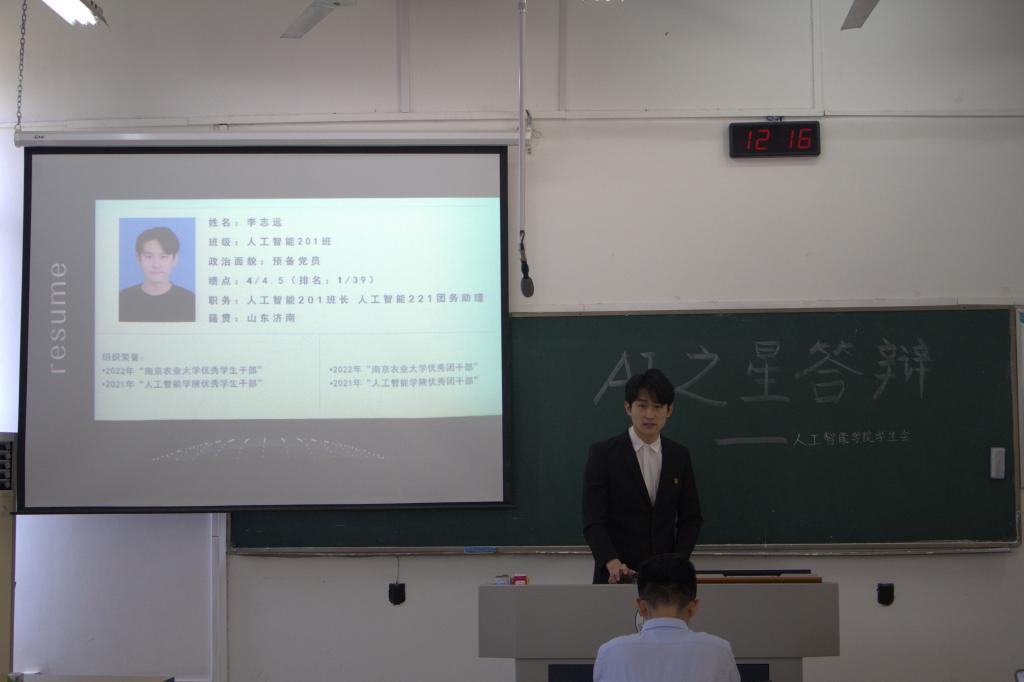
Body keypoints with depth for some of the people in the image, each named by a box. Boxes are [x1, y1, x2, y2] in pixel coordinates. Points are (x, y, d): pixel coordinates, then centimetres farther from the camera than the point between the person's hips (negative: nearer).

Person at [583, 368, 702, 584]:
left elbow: (690, 518, 9)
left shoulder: (680, 456, 6)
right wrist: (612, 563, -24)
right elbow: (593, 520, -10)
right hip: (616, 577, -3)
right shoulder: (603, 453, -5)